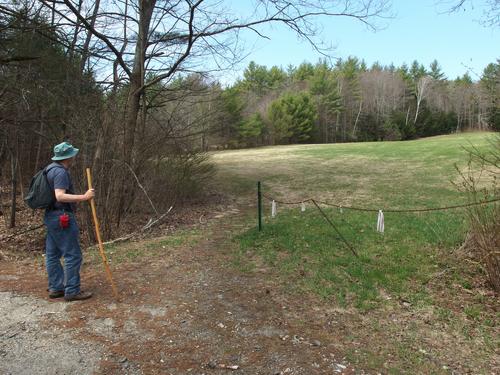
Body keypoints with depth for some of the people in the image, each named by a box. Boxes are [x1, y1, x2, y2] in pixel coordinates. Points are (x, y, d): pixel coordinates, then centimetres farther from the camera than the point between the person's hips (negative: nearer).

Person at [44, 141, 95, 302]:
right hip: (62, 218, -11)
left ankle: (55, 288, 22)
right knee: (73, 255, -5)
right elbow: (60, 196, -28)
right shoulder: (61, 172, -17)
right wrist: (84, 197, -31)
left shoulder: (51, 169, 14)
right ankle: (72, 291, 1)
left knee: (52, 254, 13)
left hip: (52, 216, 11)